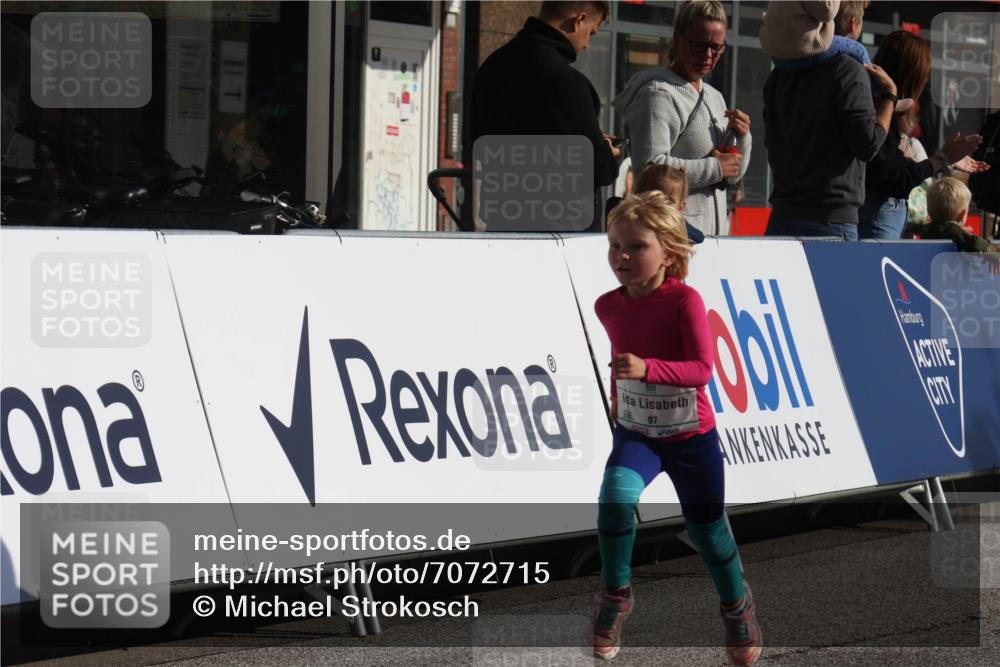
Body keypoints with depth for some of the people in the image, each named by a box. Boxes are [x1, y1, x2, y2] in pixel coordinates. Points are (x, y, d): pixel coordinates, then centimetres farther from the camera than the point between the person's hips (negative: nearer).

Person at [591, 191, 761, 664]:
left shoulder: (684, 300, -21)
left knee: (707, 531, 11)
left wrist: (647, 368, -42)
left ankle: (737, 605, 39)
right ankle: (615, 596, -7)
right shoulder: (608, 306, -5)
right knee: (615, 499, -26)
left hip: (691, 436, -3)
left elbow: (702, 369, -29)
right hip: (634, 431, 3)